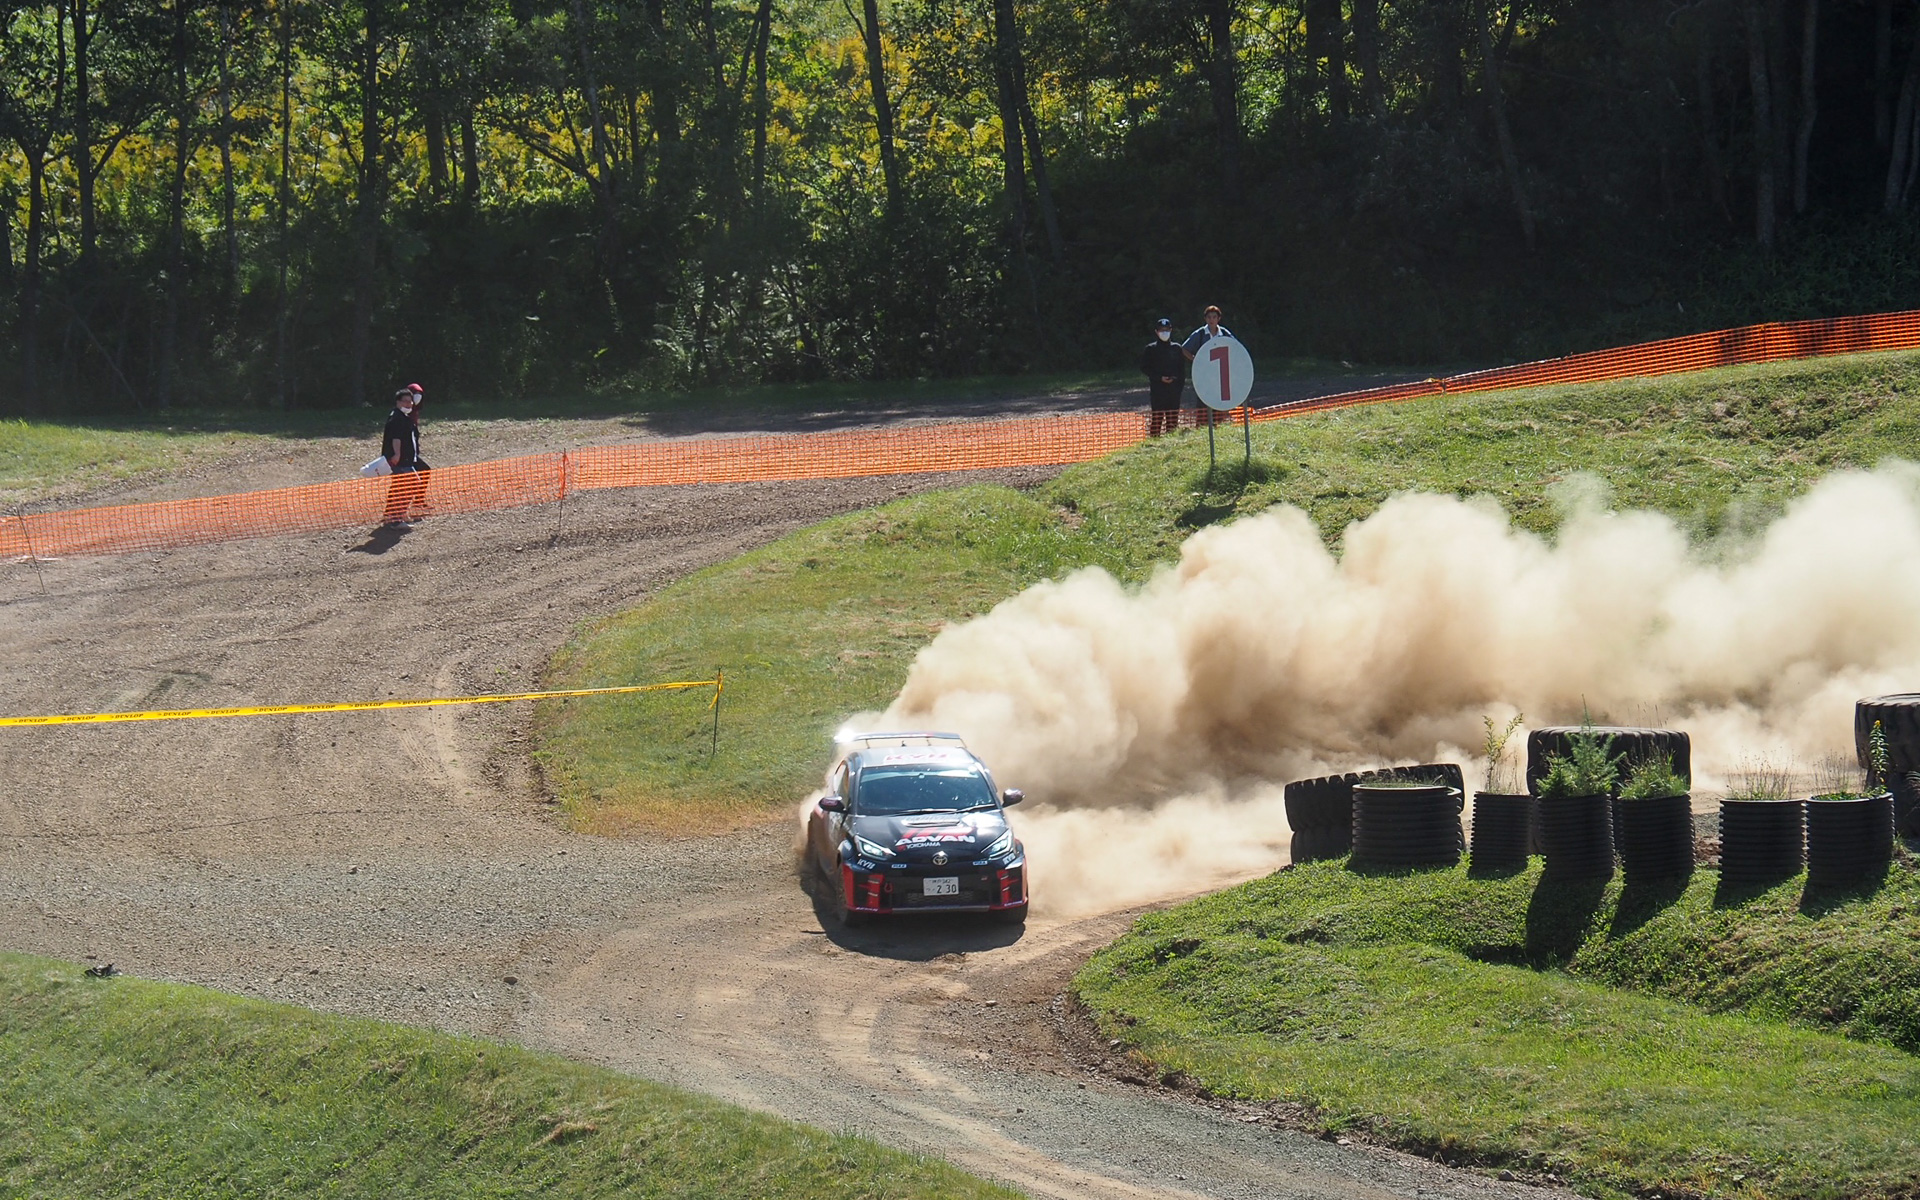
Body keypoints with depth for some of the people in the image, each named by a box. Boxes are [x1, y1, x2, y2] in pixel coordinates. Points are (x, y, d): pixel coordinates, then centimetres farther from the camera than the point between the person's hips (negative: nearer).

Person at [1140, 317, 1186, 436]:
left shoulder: (1176, 349, 12)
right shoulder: (1151, 349, 3)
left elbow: (1182, 369, 16)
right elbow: (1144, 368, 0)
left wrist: (1180, 383, 1)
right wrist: (1160, 378, -11)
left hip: (1174, 389, 3)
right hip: (1157, 389, -3)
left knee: (1173, 418, 3)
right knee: (1157, 418, -8)